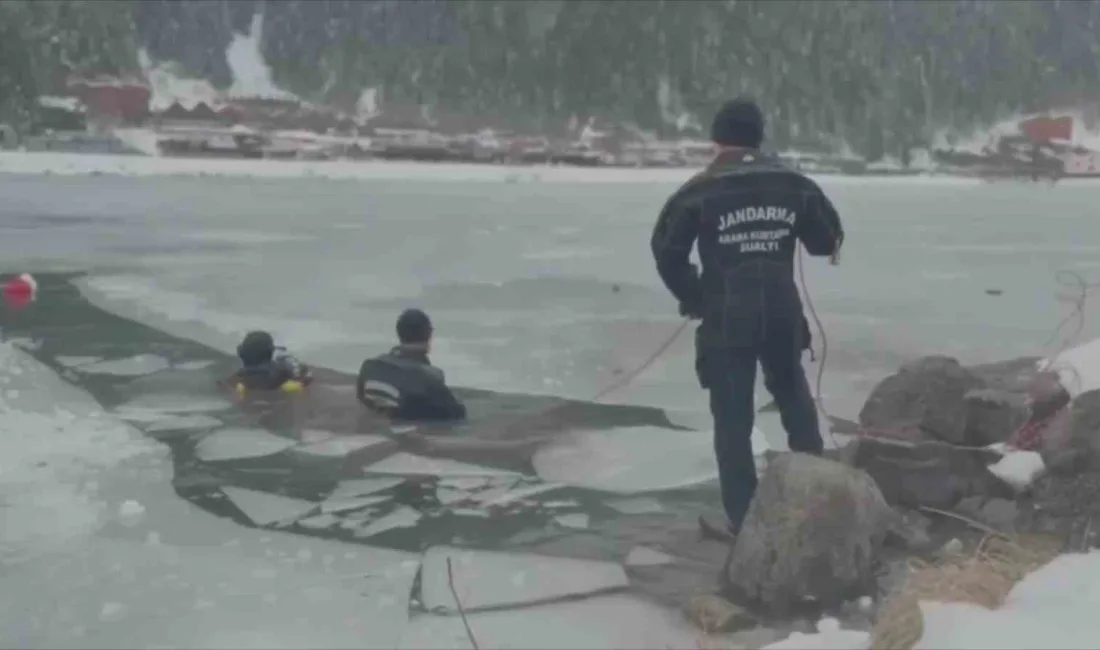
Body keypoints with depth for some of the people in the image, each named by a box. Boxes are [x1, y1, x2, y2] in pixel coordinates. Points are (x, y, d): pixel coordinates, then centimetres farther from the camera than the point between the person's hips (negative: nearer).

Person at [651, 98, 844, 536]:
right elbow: (828, 240, 11)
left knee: (733, 416, 4)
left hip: (726, 317, -3)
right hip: (781, 311, 3)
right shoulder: (793, 184, 4)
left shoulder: (700, 191, -6)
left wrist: (693, 298, 6)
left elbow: (666, 250, -5)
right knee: (793, 395, 24)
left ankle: (743, 517, 4)